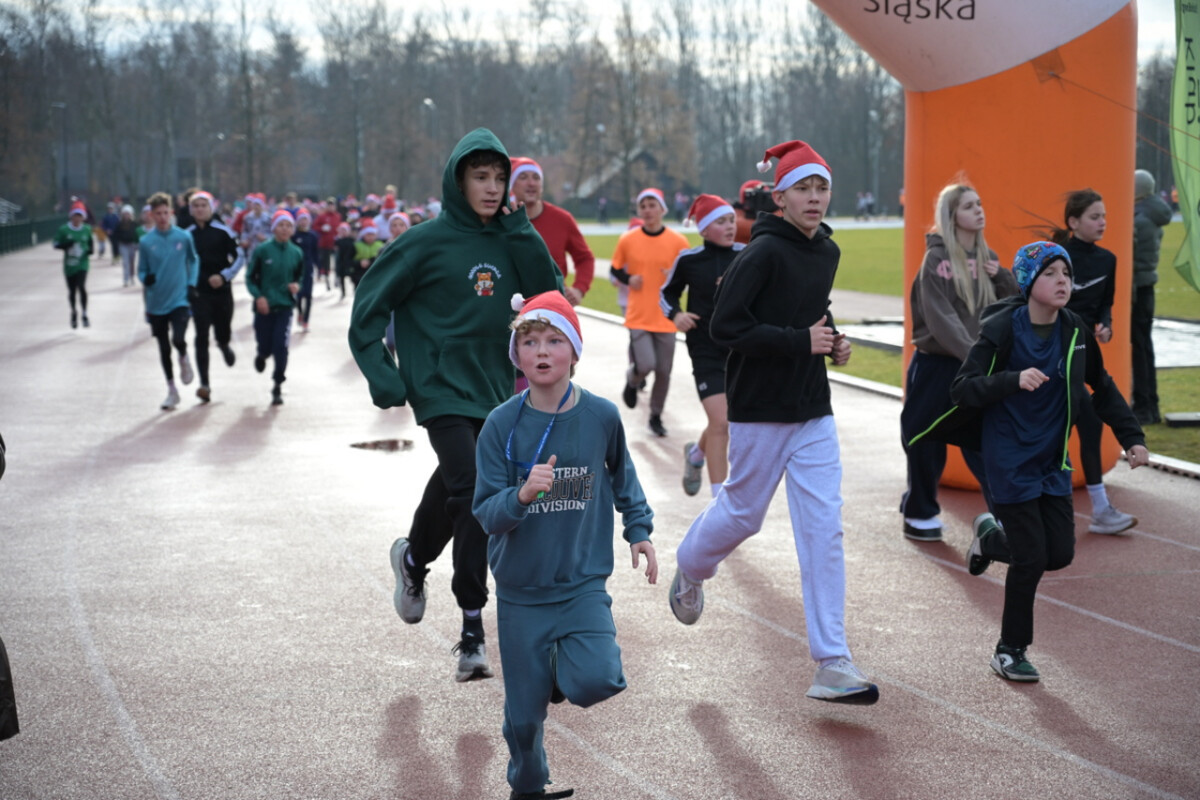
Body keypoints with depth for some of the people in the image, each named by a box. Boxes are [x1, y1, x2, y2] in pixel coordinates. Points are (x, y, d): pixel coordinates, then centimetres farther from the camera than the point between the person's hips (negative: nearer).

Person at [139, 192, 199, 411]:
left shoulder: (184, 237, -3)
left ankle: (184, 359, 16)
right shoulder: (146, 242, -3)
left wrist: (192, 284, 2)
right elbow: (141, 270, 5)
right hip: (156, 304, 2)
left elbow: (193, 261, 13)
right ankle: (172, 391, 26)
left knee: (178, 339, -21)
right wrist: (145, 278, -17)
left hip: (180, 300, -2)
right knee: (163, 348, 10)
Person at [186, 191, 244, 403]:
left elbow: (240, 257, -2)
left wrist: (224, 276, -15)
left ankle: (224, 345, 48)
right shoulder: (187, 234, 4)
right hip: (199, 293, 1)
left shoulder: (223, 231, -3)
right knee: (201, 337, -9)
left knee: (224, 334, 8)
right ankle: (204, 383, -10)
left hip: (222, 291, -1)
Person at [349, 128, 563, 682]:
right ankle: (472, 628, -10)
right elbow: (370, 305, -4)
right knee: (472, 494, -17)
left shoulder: (508, 241, 6)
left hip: (493, 391, 5)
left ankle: (414, 558, 44)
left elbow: (550, 293, -3)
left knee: (454, 492, 16)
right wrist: (384, 378, -11)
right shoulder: (428, 241, -8)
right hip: (442, 391, -5)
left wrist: (520, 231, -10)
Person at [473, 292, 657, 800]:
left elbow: (621, 476, 15)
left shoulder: (601, 416, -7)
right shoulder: (502, 425, -11)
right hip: (520, 591, 0)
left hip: (583, 583, 0)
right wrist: (522, 495, -31)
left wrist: (639, 529, 12)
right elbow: (486, 514, -13)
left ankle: (561, 674, 15)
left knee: (597, 681, -21)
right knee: (524, 714, 7)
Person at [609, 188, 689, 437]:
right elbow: (615, 269, 11)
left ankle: (656, 416, 25)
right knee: (646, 364, -14)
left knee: (664, 371, 4)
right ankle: (632, 382, 22)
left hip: (666, 318, 1)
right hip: (638, 316, -1)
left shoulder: (678, 242, -2)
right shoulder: (628, 240, -2)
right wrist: (628, 279, -9)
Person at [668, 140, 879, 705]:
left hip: (814, 414, 6)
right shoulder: (763, 253, -14)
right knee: (742, 512, 10)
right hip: (760, 410, -6)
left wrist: (831, 340, 6)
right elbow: (725, 327, -21)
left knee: (824, 528, -2)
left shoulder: (827, 252, 9)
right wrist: (801, 342, -20)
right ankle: (689, 570, 45)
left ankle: (832, 663, -3)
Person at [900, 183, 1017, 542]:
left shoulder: (987, 257, 7)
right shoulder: (937, 258, -10)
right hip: (936, 366, -4)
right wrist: (972, 355, -26)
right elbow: (941, 318, -18)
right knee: (926, 445, 7)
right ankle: (919, 514, 23)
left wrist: (1002, 277, -8)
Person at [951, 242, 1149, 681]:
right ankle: (1010, 651, 12)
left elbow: (1102, 388, 15)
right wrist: (1014, 380, -33)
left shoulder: (1075, 332, 0)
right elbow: (962, 389, -19)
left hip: (1052, 459, 5)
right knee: (1031, 558, -7)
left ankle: (991, 538, 33)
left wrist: (1131, 437, 8)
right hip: (1010, 459, -5)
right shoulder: (1002, 330, -15)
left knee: (1060, 553, 2)